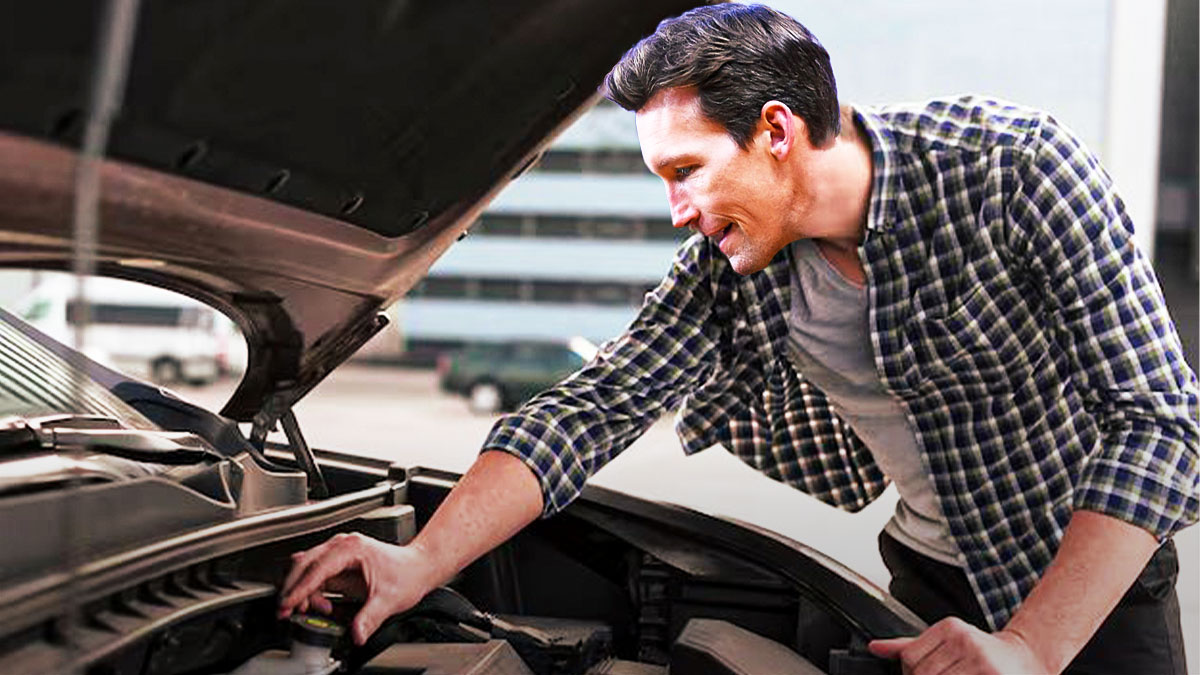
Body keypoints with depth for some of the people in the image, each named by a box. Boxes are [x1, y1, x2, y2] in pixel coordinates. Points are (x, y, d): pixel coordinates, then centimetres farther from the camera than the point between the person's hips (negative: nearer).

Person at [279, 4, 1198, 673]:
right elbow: (594, 410, -13)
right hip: (931, 582, 3)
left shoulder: (1014, 168, -25)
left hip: (1097, 580, -3)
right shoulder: (728, 272, -12)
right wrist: (421, 563, -25)